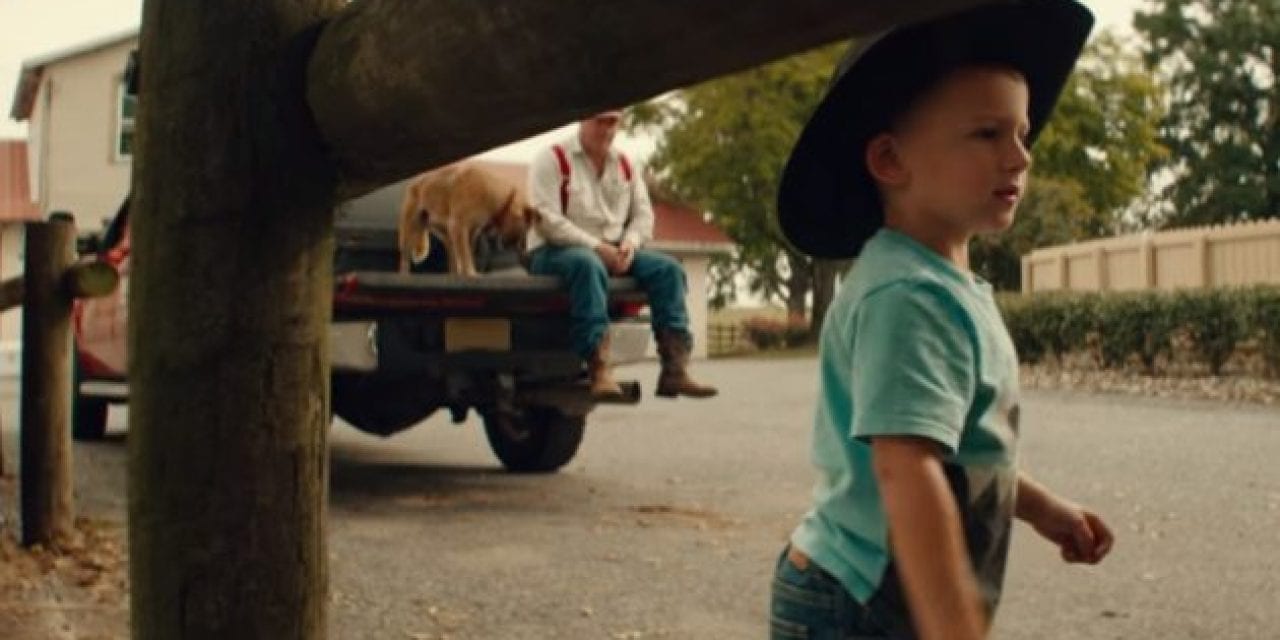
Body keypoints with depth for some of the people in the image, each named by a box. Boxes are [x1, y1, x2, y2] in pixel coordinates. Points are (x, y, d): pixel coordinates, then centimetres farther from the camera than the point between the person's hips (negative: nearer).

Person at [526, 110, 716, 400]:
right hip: (555, 250, -6)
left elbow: (644, 214, 14)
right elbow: (547, 219, -14)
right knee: (588, 265, -40)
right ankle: (599, 369, -49)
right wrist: (595, 246, -20)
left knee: (667, 268, -15)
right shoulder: (552, 159, -3)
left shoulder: (624, 164, 17)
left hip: (614, 253, 6)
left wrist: (630, 244, -9)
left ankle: (675, 368, -24)